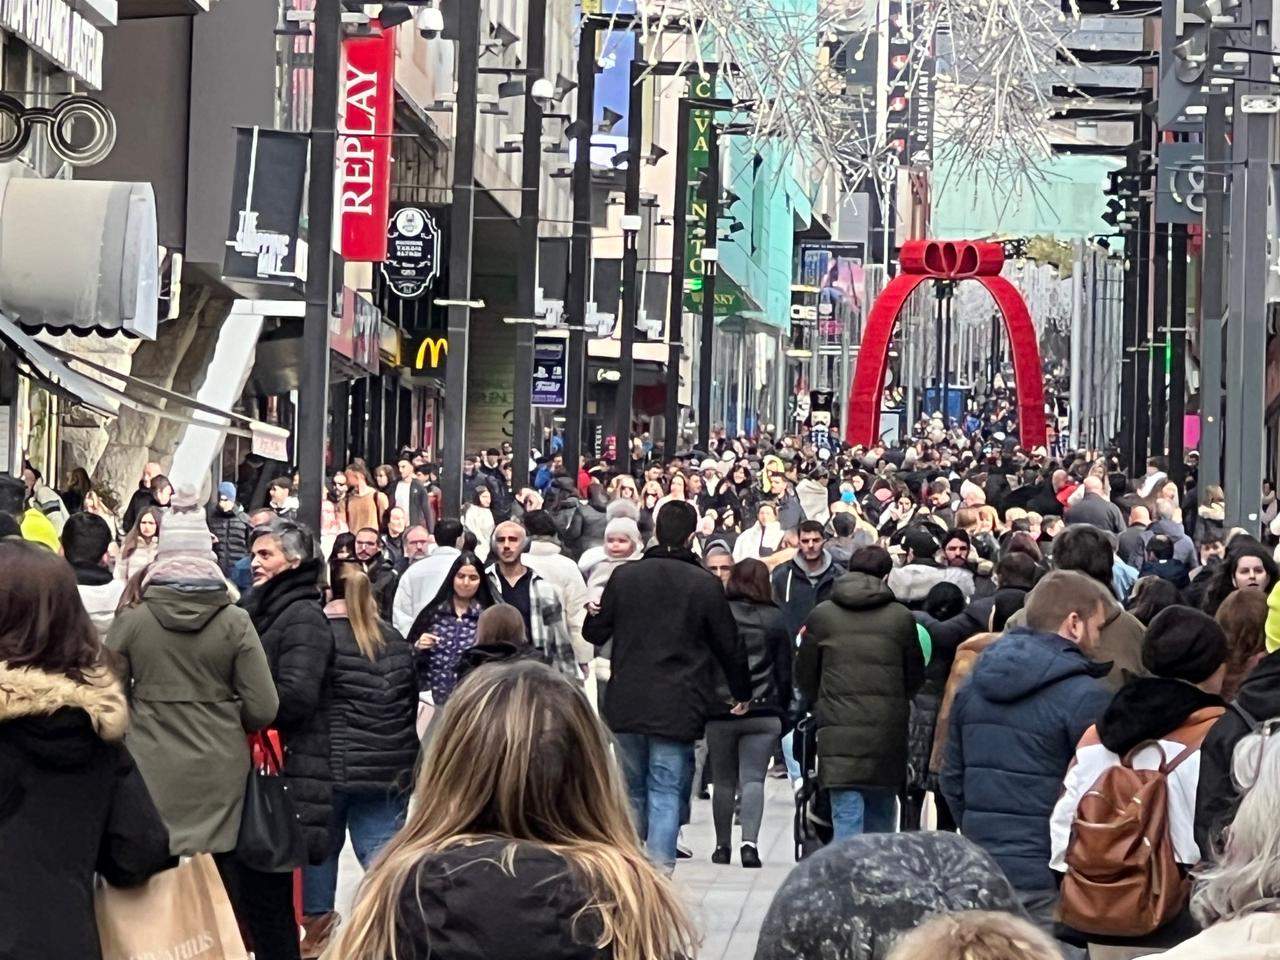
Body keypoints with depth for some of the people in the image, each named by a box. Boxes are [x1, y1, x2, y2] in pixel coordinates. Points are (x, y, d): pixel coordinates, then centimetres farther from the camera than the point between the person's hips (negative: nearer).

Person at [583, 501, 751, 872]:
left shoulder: (624, 576, 1)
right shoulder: (705, 584, -4)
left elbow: (596, 633, 9)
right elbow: (729, 647, 4)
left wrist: (592, 614, 33)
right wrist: (742, 693, 20)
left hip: (627, 703, 3)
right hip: (677, 707, -3)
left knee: (634, 789, 16)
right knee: (667, 791, 0)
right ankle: (659, 867, -9)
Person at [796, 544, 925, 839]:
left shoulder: (821, 615, 3)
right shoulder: (901, 617, 2)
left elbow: (804, 673, 10)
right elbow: (916, 675, 10)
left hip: (838, 729, -1)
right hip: (888, 730, 1)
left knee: (846, 815, -3)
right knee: (881, 814, 13)